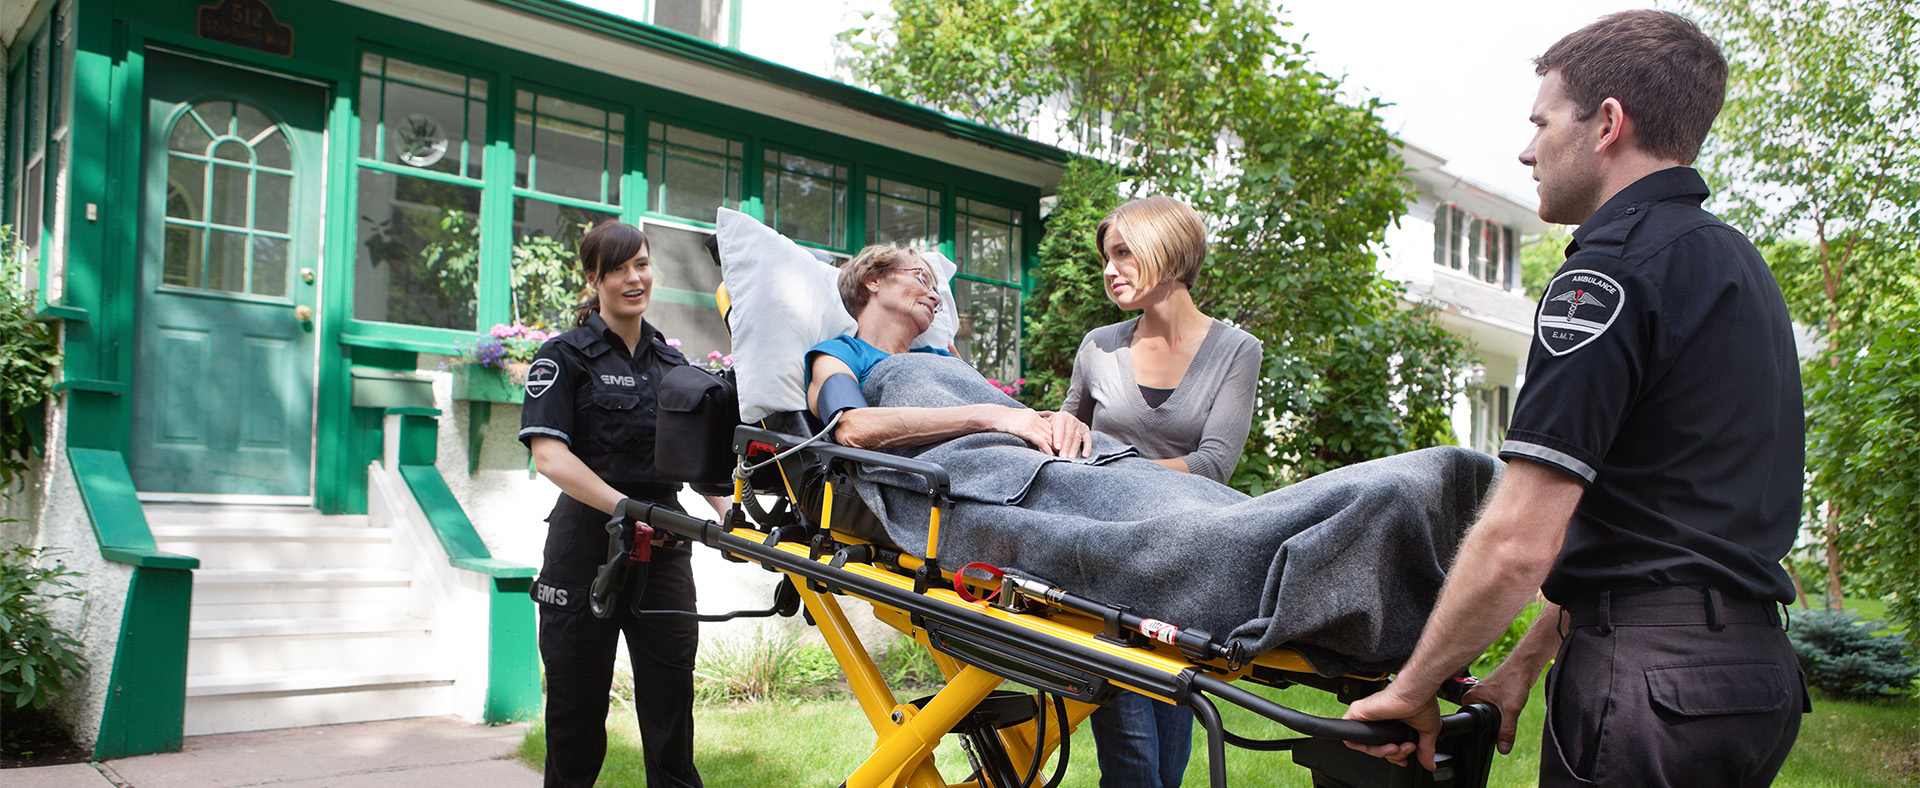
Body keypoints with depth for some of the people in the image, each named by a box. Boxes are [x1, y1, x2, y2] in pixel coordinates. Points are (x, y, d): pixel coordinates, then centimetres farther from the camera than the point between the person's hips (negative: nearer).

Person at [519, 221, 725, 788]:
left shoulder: (672, 362, 14)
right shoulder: (565, 356, -1)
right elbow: (549, 454, -13)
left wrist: (728, 512, -4)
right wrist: (627, 509, -23)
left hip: (664, 546, 4)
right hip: (587, 543, -4)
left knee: (671, 696, 4)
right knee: (578, 704, 4)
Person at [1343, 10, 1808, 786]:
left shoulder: (1612, 271, -15)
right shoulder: (1737, 263, 16)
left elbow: (1519, 542, -21)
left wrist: (1412, 689, -8)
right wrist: (1527, 662, 21)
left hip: (1652, 679, -9)